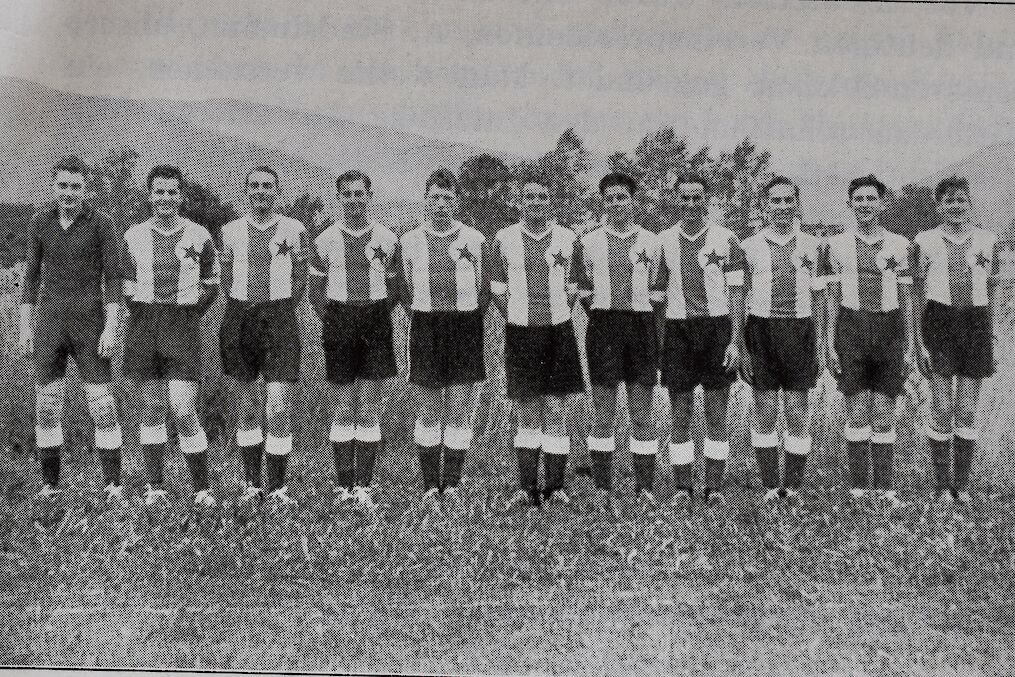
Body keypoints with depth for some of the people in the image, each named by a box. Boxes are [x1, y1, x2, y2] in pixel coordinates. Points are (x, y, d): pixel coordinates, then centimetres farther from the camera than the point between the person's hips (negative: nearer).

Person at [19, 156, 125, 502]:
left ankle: (113, 483, 3)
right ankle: (50, 483, 15)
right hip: (49, 325, 3)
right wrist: (25, 327, 6)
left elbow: (113, 280, -6)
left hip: (89, 326, -3)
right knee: (47, 405, 3)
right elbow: (32, 277, 11)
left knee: (102, 405, -5)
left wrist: (111, 328, -15)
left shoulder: (102, 224, -5)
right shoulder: (40, 224, 5)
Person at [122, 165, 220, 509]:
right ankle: (155, 487, 17)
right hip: (143, 327, 2)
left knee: (183, 409, -8)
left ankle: (202, 488, 3)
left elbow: (211, 285, 11)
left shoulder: (199, 236, 3)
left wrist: (186, 319, 7)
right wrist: (144, 322, 8)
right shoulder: (134, 236, 6)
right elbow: (127, 287, 13)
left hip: (184, 328, -2)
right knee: (151, 408, 7)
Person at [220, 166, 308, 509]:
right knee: (246, 406, 8)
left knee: (279, 408, -8)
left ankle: (278, 488, 2)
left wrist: (276, 313, 5)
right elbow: (226, 280, 15)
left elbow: (300, 280, 7)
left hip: (279, 317, -2)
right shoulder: (231, 231, 9)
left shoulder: (294, 230, 3)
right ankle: (251, 484, 18)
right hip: (240, 318, 3)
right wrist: (246, 311, 8)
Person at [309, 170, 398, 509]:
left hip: (375, 320, 0)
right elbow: (316, 291, 11)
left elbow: (394, 289, 12)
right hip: (338, 319, 0)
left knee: (369, 410, 1)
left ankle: (365, 485, 8)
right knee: (343, 409, 2)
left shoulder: (387, 239, 4)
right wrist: (332, 323, 4)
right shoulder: (325, 240, 4)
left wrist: (376, 321, 4)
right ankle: (344, 484, 10)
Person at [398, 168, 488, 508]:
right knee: (428, 413, 3)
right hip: (425, 329, 0)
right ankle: (430, 486, 12)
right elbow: (405, 292, 12)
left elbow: (484, 292, 10)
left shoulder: (475, 240, 4)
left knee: (459, 412, 0)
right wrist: (425, 324, 7)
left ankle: (452, 484, 10)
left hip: (465, 330, 0)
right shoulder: (409, 241, 6)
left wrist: (466, 324, 6)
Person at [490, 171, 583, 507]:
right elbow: (498, 291, 9)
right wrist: (519, 318, 3)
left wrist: (556, 319, 3)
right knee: (526, 414, 5)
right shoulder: (504, 239, 4)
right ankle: (527, 487, 12)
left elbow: (573, 290, 9)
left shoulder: (567, 238, 4)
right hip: (520, 332, 0)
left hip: (559, 331, 0)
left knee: (556, 411, 1)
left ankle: (555, 486, 9)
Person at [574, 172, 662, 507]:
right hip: (603, 327, 0)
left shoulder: (650, 241, 8)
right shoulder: (589, 242, 7)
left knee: (642, 413, 2)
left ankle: (644, 486, 9)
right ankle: (602, 488, 9)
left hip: (641, 326, 0)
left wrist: (649, 328, 6)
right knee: (602, 413, 2)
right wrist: (599, 316, 4)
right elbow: (583, 293, 11)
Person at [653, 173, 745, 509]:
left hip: (717, 327, -1)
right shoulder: (664, 240, 7)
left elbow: (736, 294, 0)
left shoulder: (726, 239, 1)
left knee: (716, 415, 4)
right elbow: (657, 293, 10)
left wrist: (735, 341, -7)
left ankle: (714, 487, 13)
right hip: (678, 330, 1)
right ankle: (682, 488, 12)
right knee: (680, 415, 4)